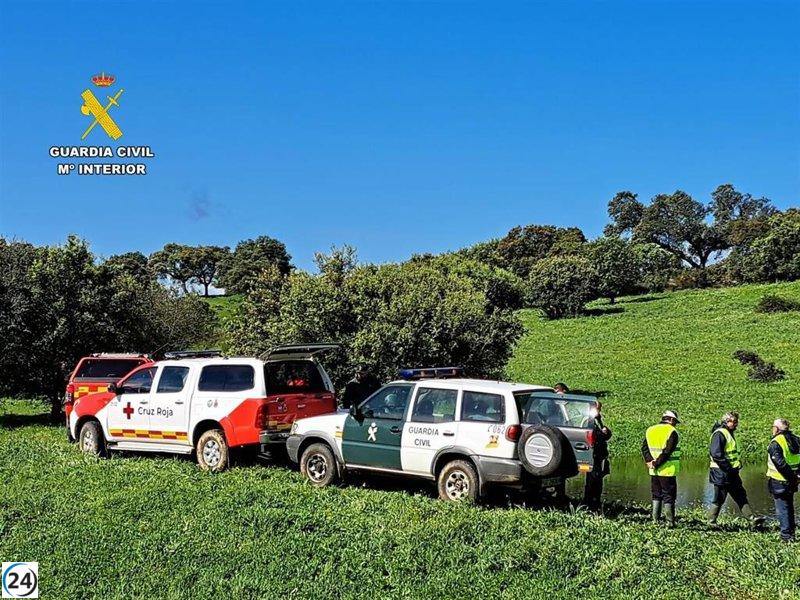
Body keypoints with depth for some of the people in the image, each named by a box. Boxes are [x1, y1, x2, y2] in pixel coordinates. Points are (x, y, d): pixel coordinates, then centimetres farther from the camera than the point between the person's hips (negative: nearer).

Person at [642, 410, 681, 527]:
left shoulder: (650, 430, 11)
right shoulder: (672, 432, -9)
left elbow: (644, 448, 4)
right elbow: (667, 452, -18)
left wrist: (649, 461, -6)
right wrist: (656, 464, -13)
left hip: (654, 471, 5)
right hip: (668, 470, -5)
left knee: (656, 495, 14)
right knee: (669, 497, 2)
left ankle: (655, 520, 15)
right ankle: (670, 522, 3)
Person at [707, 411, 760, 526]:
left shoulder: (729, 433, 16)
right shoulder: (719, 434, -16)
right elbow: (716, 454, -25)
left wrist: (738, 464, 12)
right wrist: (728, 468, -22)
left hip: (731, 472, 10)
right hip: (721, 473, -10)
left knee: (741, 495, 10)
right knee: (719, 498, -1)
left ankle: (751, 518, 13)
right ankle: (711, 521, 10)